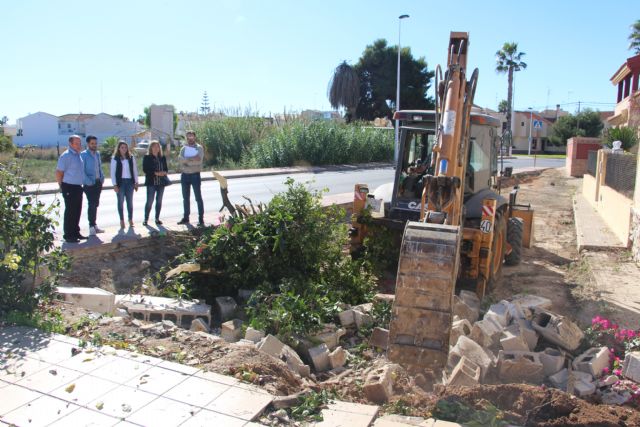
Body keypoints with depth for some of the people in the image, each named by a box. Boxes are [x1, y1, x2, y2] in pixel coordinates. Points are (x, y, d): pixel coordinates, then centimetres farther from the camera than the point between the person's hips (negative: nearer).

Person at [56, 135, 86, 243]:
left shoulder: (78, 155, 13)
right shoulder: (66, 156, -13)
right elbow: (58, 172, -14)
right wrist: (62, 186, -8)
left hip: (78, 187, 8)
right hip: (69, 187, -8)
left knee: (77, 211, 14)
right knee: (70, 212, -2)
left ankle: (75, 232, 26)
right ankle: (68, 235, 6)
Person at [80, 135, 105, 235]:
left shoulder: (97, 154, 14)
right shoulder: (83, 155, -8)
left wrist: (102, 178, 9)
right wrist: (88, 182, -20)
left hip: (98, 182, 7)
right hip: (89, 184, -7)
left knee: (96, 204, 12)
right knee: (92, 204, -9)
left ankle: (94, 225, 20)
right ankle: (91, 227, -4)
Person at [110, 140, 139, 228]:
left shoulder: (131, 157, 7)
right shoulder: (115, 159, -1)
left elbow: (135, 170, 10)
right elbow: (113, 172, -2)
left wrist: (136, 182, 6)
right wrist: (115, 185, -9)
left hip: (130, 182, 2)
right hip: (120, 182, -2)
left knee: (130, 201, 5)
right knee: (121, 201, 3)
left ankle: (130, 220, 12)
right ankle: (122, 220, 10)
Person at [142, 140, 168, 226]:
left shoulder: (163, 158, 13)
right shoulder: (147, 158, 0)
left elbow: (165, 168, 15)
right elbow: (145, 169, -8)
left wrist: (164, 172, -9)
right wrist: (156, 173, -17)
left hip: (161, 182, 5)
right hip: (151, 182, -4)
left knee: (159, 201, 8)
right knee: (149, 201, -6)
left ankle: (157, 219, 16)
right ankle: (146, 219, 3)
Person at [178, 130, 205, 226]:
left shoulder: (199, 148, -2)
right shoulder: (183, 148, 12)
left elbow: (199, 160, -18)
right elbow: (180, 159, -6)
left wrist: (186, 160, -13)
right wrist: (192, 158, -19)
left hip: (195, 174, -5)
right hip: (185, 174, 5)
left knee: (198, 197, -3)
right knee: (185, 198, 11)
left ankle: (201, 219, -1)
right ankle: (186, 217, 21)